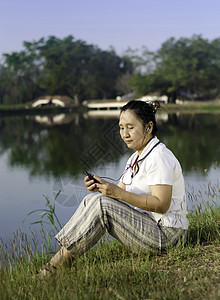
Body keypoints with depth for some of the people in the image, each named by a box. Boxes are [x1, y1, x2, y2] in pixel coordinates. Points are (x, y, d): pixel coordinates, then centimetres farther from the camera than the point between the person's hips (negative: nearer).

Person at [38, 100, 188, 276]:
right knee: (92, 200, -5)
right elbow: (119, 194, 9)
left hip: (167, 234, -9)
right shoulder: (136, 158, 14)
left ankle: (60, 262, -15)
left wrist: (118, 193, -27)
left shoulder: (159, 156, -16)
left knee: (101, 204, -22)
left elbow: (161, 205, -23)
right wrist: (100, 188, -12)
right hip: (147, 225, 9)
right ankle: (62, 255, -10)